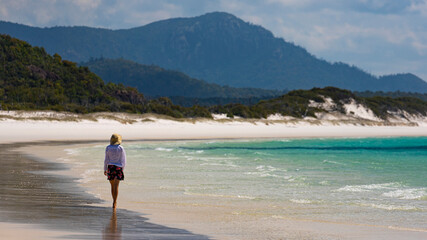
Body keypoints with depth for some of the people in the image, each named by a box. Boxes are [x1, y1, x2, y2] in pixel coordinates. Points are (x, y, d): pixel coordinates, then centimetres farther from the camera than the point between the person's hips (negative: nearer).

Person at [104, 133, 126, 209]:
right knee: (116, 186, -4)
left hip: (110, 168, 2)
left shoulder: (108, 148, -3)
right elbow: (123, 160, 0)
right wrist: (123, 168, 15)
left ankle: (114, 201, 22)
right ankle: (114, 203, -11)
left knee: (113, 186, 14)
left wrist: (105, 169, 8)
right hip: (118, 168, -2)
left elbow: (106, 160, -1)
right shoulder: (120, 148, -7)